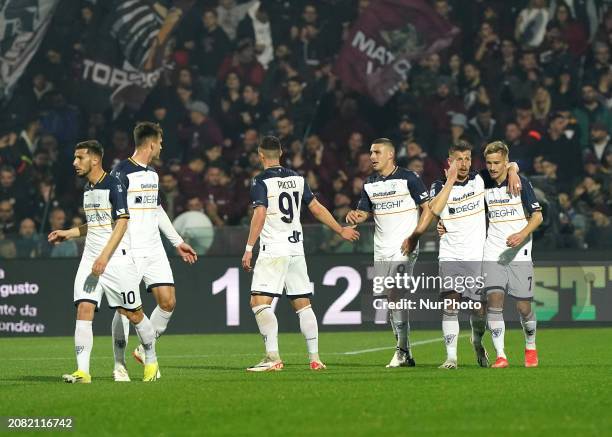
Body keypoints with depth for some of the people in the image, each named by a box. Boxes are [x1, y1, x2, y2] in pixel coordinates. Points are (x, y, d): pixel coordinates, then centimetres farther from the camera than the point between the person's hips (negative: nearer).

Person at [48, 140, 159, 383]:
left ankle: (151, 361, 23)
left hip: (117, 258, -7)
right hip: (90, 259, 7)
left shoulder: (113, 185, -10)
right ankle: (82, 372, -14)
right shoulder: (88, 189, 15)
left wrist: (104, 256, -23)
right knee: (83, 309, -9)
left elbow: (121, 223, -16)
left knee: (132, 313, 2)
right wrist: (68, 234, 18)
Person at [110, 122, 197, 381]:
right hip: (130, 251, -7)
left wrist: (178, 242, 27)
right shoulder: (121, 173, -9)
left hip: (154, 250, 7)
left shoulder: (152, 173, 16)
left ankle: (145, 351, 16)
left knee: (168, 301, -1)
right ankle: (119, 365, 3)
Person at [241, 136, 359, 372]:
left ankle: (273, 357, -20)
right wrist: (341, 230, 26)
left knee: (259, 302, -9)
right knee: (303, 304, 11)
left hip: (273, 250, -6)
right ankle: (315, 358, 9)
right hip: (296, 248, 6)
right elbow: (317, 208, 15)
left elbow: (260, 215, -18)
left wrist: (248, 249, -17)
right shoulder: (297, 179, 11)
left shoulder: (261, 182, -7)